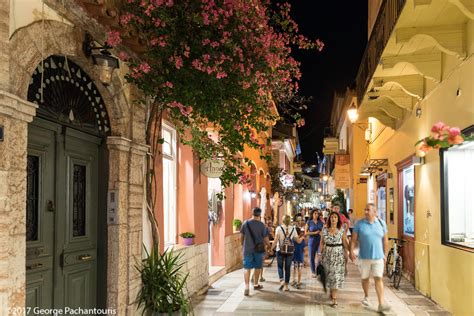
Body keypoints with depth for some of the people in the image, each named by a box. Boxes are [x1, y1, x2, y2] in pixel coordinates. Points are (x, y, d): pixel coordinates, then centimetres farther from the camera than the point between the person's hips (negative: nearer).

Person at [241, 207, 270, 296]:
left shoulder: (245, 223, -4)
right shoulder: (262, 225, -10)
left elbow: (242, 236, 4)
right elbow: (265, 238, -5)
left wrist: (243, 245, 20)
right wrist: (268, 245, 14)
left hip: (247, 249, 1)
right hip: (258, 249, -1)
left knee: (247, 268, 1)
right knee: (257, 267, 17)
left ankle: (246, 287, -12)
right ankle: (256, 284, 30)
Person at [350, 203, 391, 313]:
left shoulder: (381, 223, 2)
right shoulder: (359, 224, -4)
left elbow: (385, 240, 9)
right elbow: (353, 239, -3)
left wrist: (385, 254, 8)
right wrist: (351, 251, -13)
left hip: (378, 257, 0)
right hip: (364, 257, 0)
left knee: (379, 279, -6)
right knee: (365, 278, 13)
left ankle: (381, 303, -7)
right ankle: (366, 297, 37)